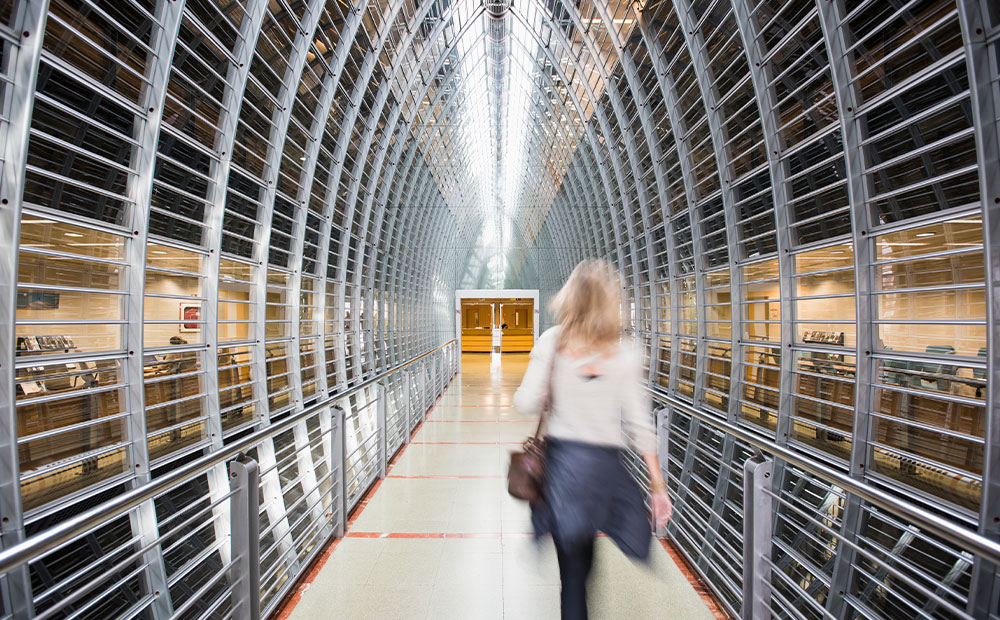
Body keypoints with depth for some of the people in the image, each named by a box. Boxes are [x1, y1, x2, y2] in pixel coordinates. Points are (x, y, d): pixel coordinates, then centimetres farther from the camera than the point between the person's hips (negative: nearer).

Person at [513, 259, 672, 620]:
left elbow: (526, 403, -9)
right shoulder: (625, 355, -4)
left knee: (573, 566, 14)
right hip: (607, 463, 0)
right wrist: (658, 484, 5)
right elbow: (639, 423, -3)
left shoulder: (551, 342, -6)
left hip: (561, 457, 1)